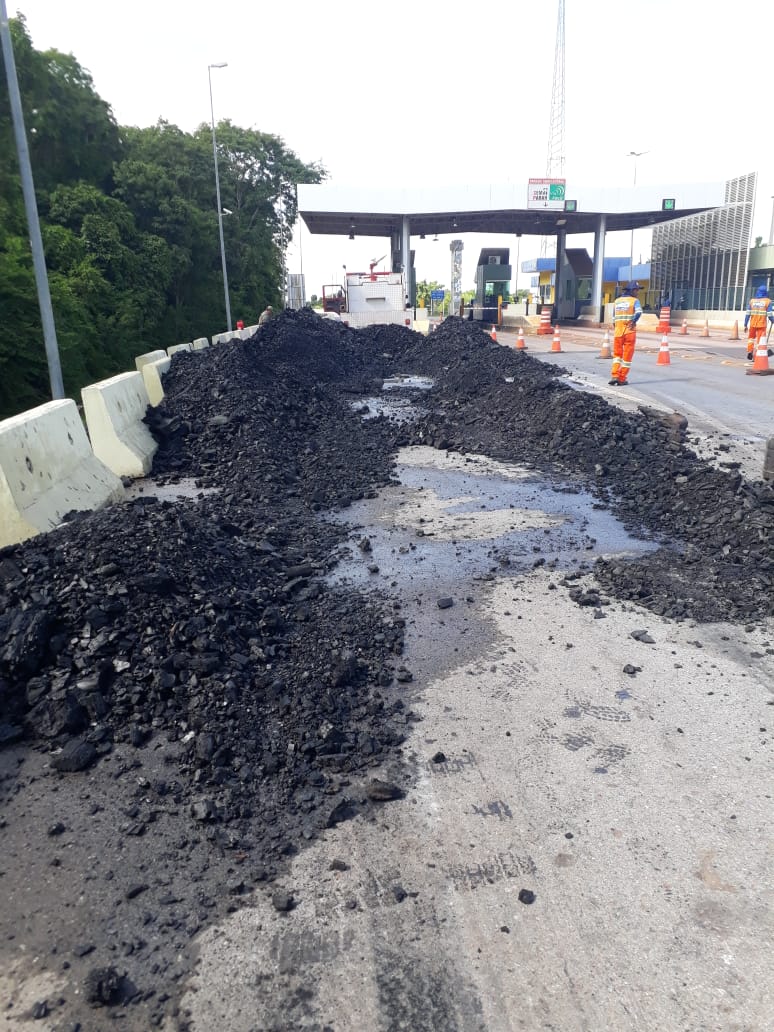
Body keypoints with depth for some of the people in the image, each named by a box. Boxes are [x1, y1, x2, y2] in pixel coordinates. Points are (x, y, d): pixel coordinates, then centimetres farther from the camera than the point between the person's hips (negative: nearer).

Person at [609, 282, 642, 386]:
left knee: (617, 354, 13)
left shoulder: (616, 301, 11)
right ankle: (622, 379, 8)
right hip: (629, 331, -3)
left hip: (618, 331, 4)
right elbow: (639, 312, -22)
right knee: (627, 356, 6)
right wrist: (633, 322, -16)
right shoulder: (635, 300, -3)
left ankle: (614, 376, -2)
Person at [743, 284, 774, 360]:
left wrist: (745, 324, 4)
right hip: (762, 324, -2)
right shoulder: (767, 301, -2)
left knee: (751, 337, 21)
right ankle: (755, 356, 1)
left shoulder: (752, 300, 4)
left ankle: (749, 351, 4)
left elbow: (747, 314, 0)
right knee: (759, 340, 3)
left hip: (752, 324, 2)